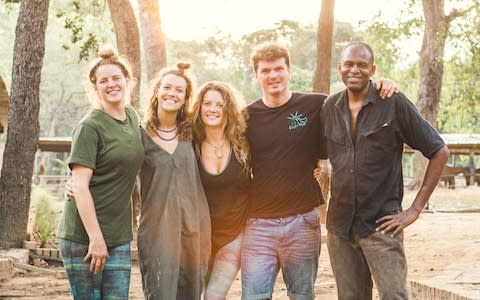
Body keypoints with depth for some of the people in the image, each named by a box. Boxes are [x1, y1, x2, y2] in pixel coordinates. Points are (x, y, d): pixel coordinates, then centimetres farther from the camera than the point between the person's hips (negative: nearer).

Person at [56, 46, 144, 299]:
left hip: (119, 237, 6)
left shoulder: (132, 117, 11)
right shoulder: (90, 126, -10)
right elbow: (79, 186, -14)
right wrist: (95, 238, -18)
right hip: (83, 237, -6)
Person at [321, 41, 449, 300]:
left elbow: (439, 152, -4)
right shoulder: (329, 108, 6)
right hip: (339, 225, 4)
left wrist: (415, 209, -7)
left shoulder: (394, 104, -6)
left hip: (380, 224, -4)